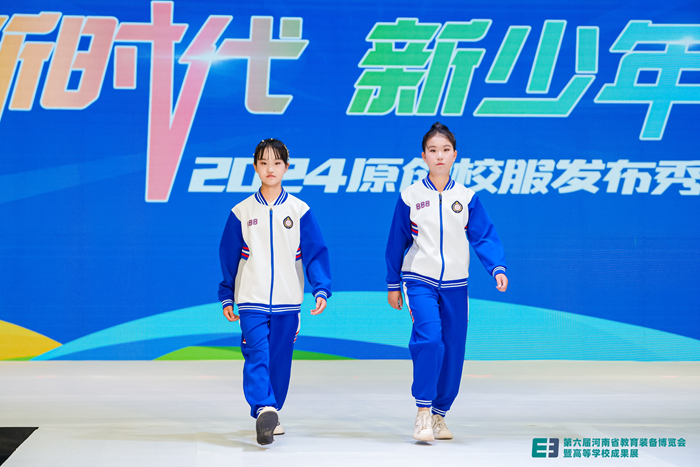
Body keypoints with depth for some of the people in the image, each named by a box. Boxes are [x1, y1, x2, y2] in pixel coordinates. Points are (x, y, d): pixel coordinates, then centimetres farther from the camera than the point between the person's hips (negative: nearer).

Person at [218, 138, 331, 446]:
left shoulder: (299, 211, 2)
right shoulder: (242, 212, 2)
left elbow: (315, 253, 1)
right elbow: (228, 257, 8)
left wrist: (321, 289, -10)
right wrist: (226, 297, 9)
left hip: (287, 301, 1)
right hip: (251, 299, -1)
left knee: (280, 359, 7)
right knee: (257, 354, -17)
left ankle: (268, 414, 21)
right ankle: (265, 410, -30)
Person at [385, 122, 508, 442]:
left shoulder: (466, 198, 3)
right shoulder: (410, 197, 0)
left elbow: (484, 236, 0)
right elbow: (396, 242, 7)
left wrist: (497, 268, -17)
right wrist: (393, 285, 10)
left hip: (455, 285, 3)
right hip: (420, 282, -3)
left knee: (453, 352, 5)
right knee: (429, 339, -23)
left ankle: (439, 415, 22)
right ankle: (422, 414, -15)